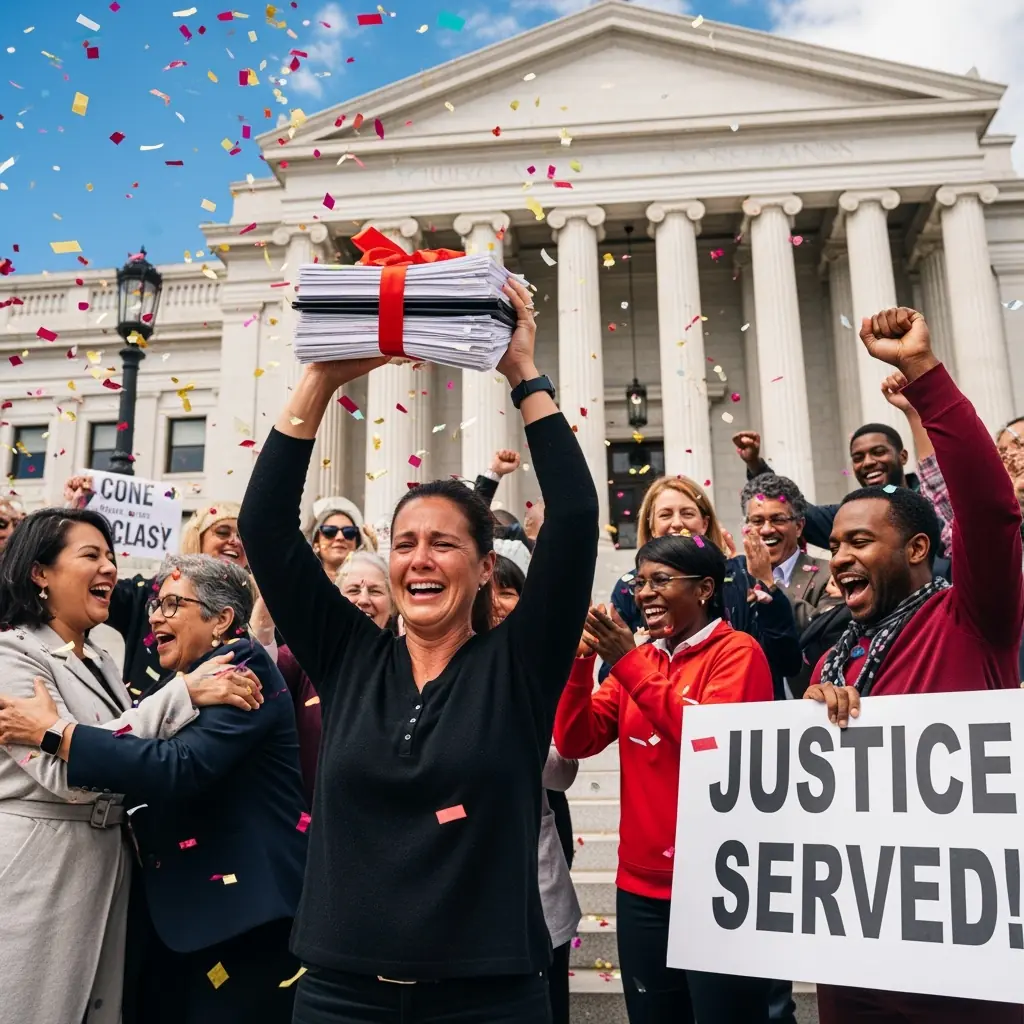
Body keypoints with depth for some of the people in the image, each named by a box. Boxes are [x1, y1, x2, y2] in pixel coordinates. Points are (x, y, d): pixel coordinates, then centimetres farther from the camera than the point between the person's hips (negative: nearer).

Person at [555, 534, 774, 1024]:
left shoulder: (737, 651, -7)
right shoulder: (637, 658, 10)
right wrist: (581, 659, -13)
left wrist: (629, 663, -21)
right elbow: (575, 742, 2)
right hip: (641, 884, 6)